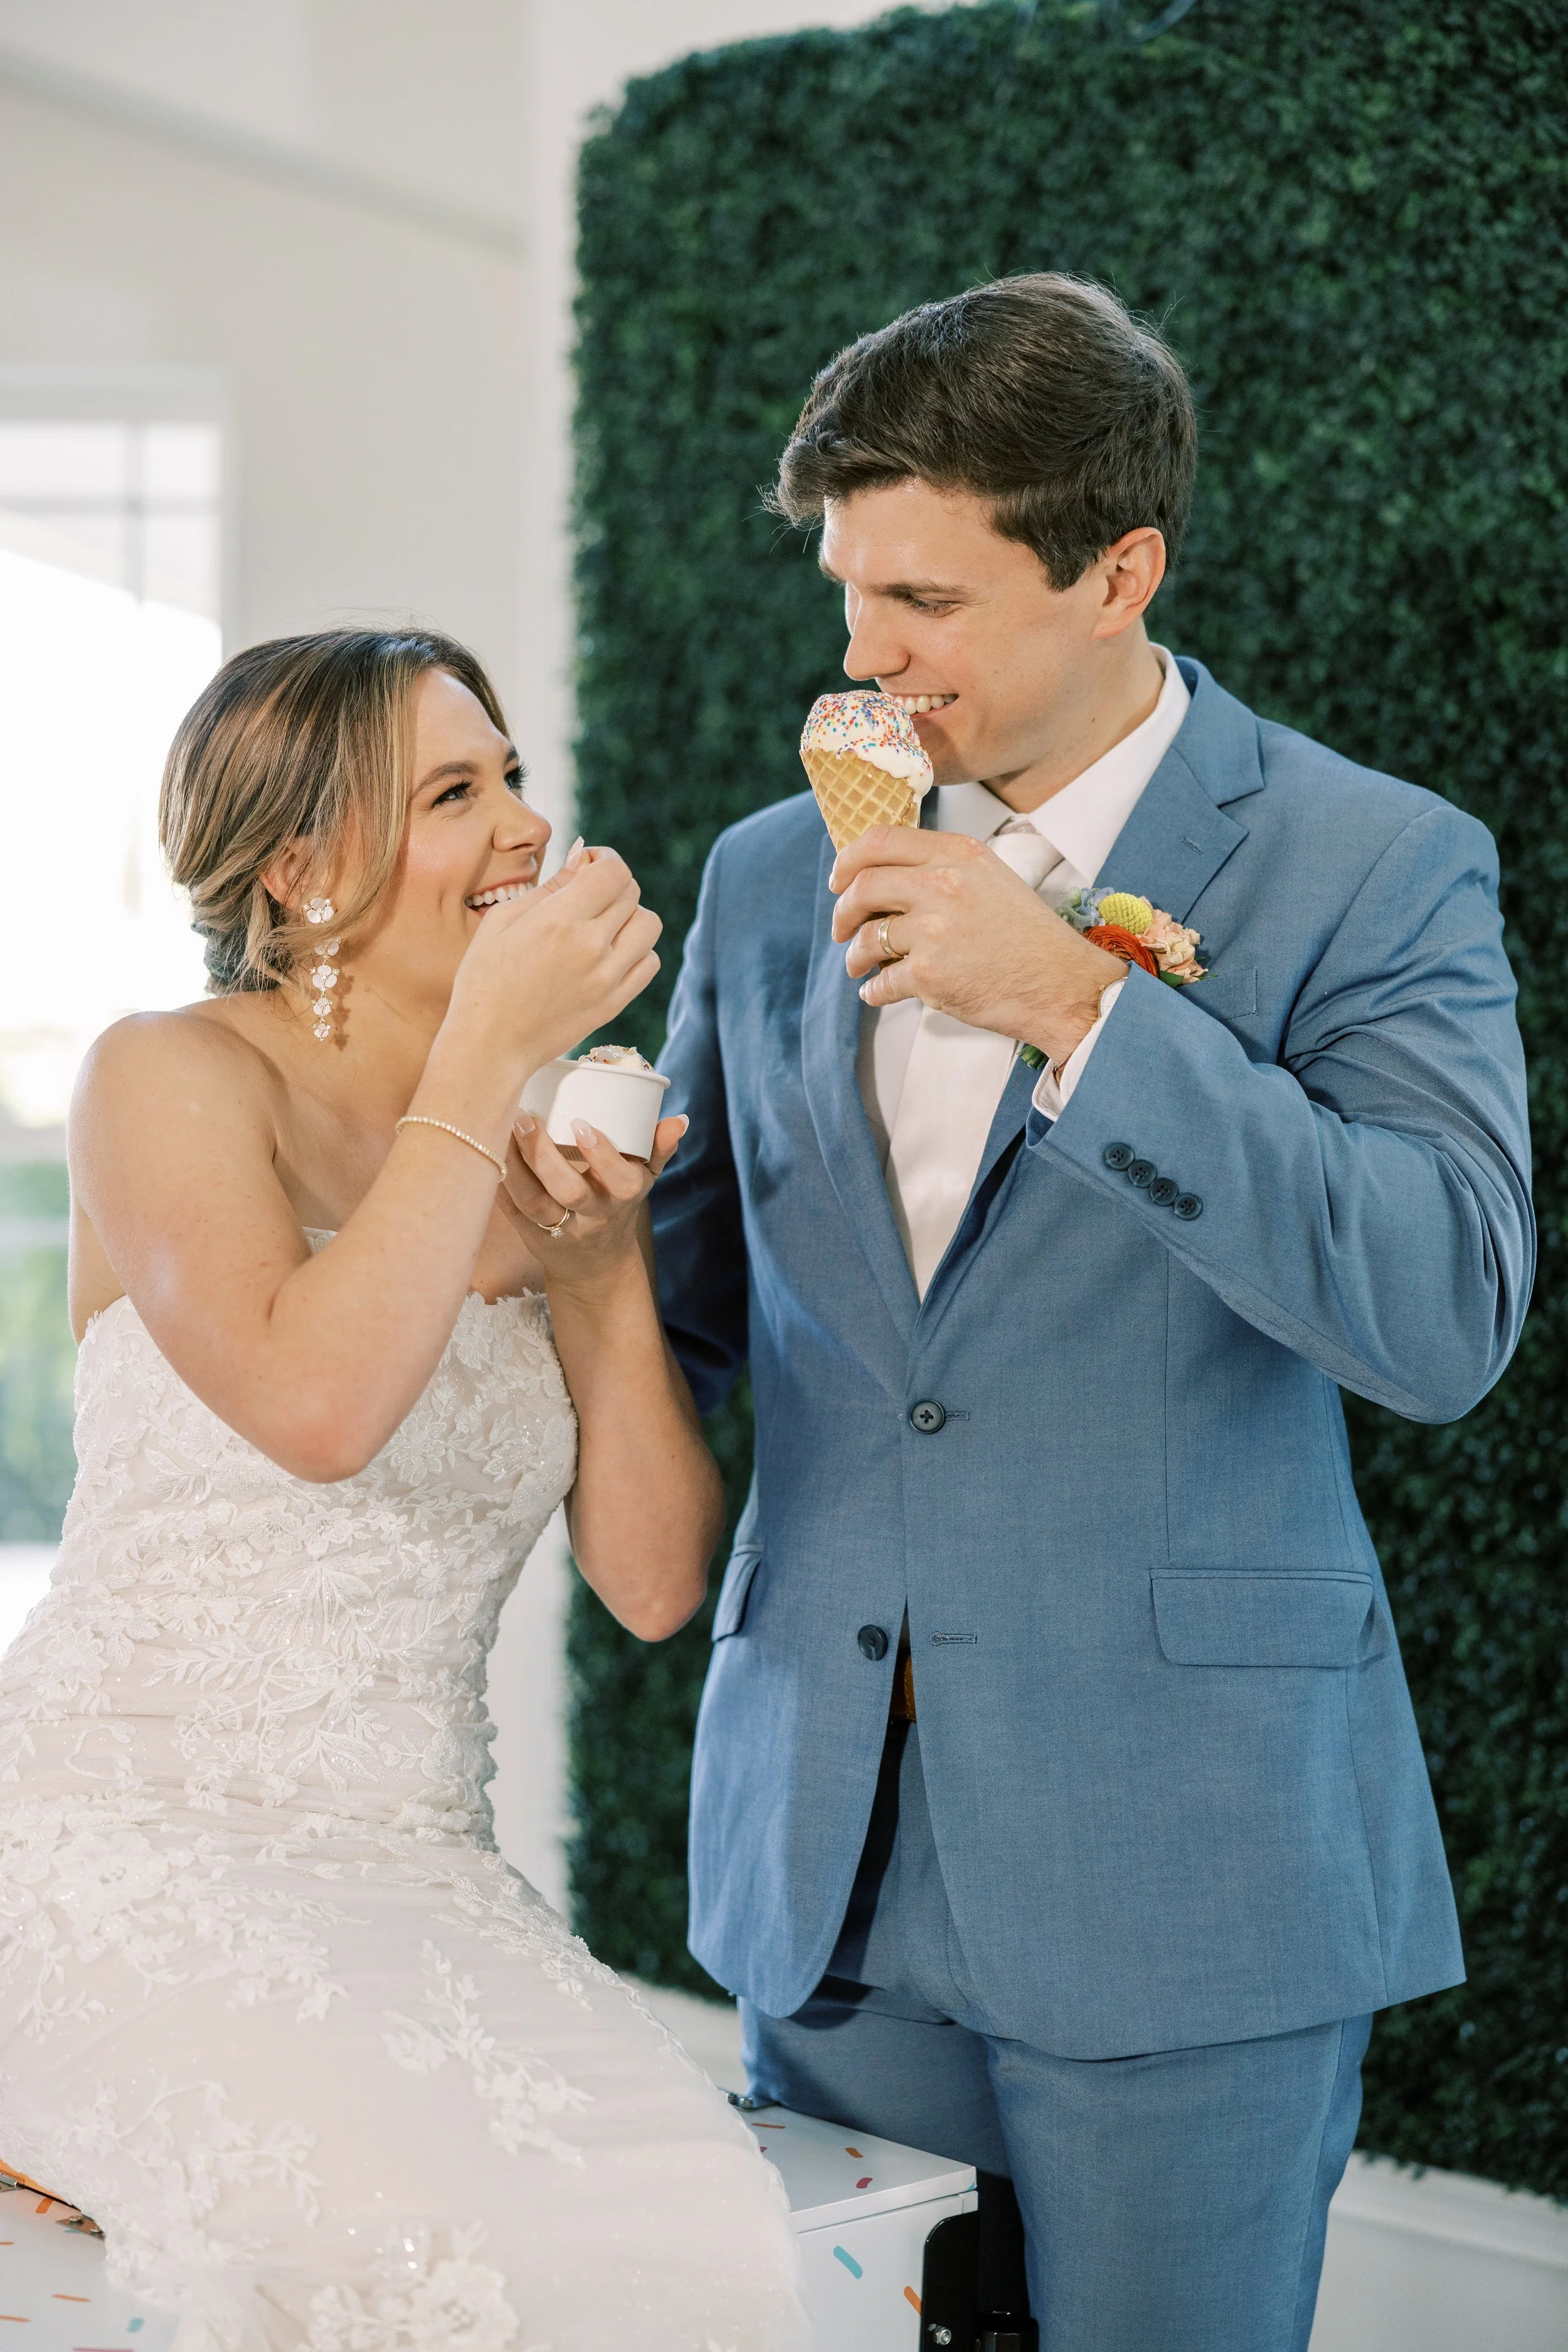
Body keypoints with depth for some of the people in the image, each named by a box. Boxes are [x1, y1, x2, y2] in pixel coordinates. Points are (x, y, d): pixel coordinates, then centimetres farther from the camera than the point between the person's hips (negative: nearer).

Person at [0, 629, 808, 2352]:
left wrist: (604, 1266, -6)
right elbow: (316, 1404, -26)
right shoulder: (174, 1077, -6)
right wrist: (490, 1049, -19)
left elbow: (654, 1583, 6)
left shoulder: (539, 1150, 10)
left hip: (413, 1870, 5)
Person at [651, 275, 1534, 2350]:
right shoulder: (773, 877, 10)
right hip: (829, 1857, 5)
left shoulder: (1372, 869, -5)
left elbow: (1447, 1317, -18)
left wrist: (1077, 1004, -21)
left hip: (1181, 1857, -4)